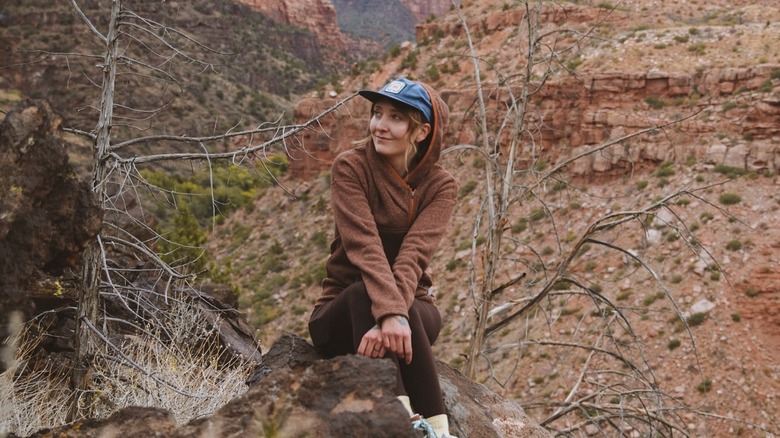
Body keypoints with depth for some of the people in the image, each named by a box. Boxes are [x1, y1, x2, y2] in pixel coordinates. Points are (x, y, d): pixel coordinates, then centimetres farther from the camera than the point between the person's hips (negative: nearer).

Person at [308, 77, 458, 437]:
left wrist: (396, 315, -39)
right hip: (342, 315, -1)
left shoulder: (440, 185, -3)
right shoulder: (350, 167, -8)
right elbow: (363, 245, -25)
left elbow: (414, 254, -21)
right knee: (364, 293, -35)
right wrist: (388, 312, -41)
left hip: (414, 310, 1)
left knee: (402, 306, -34)